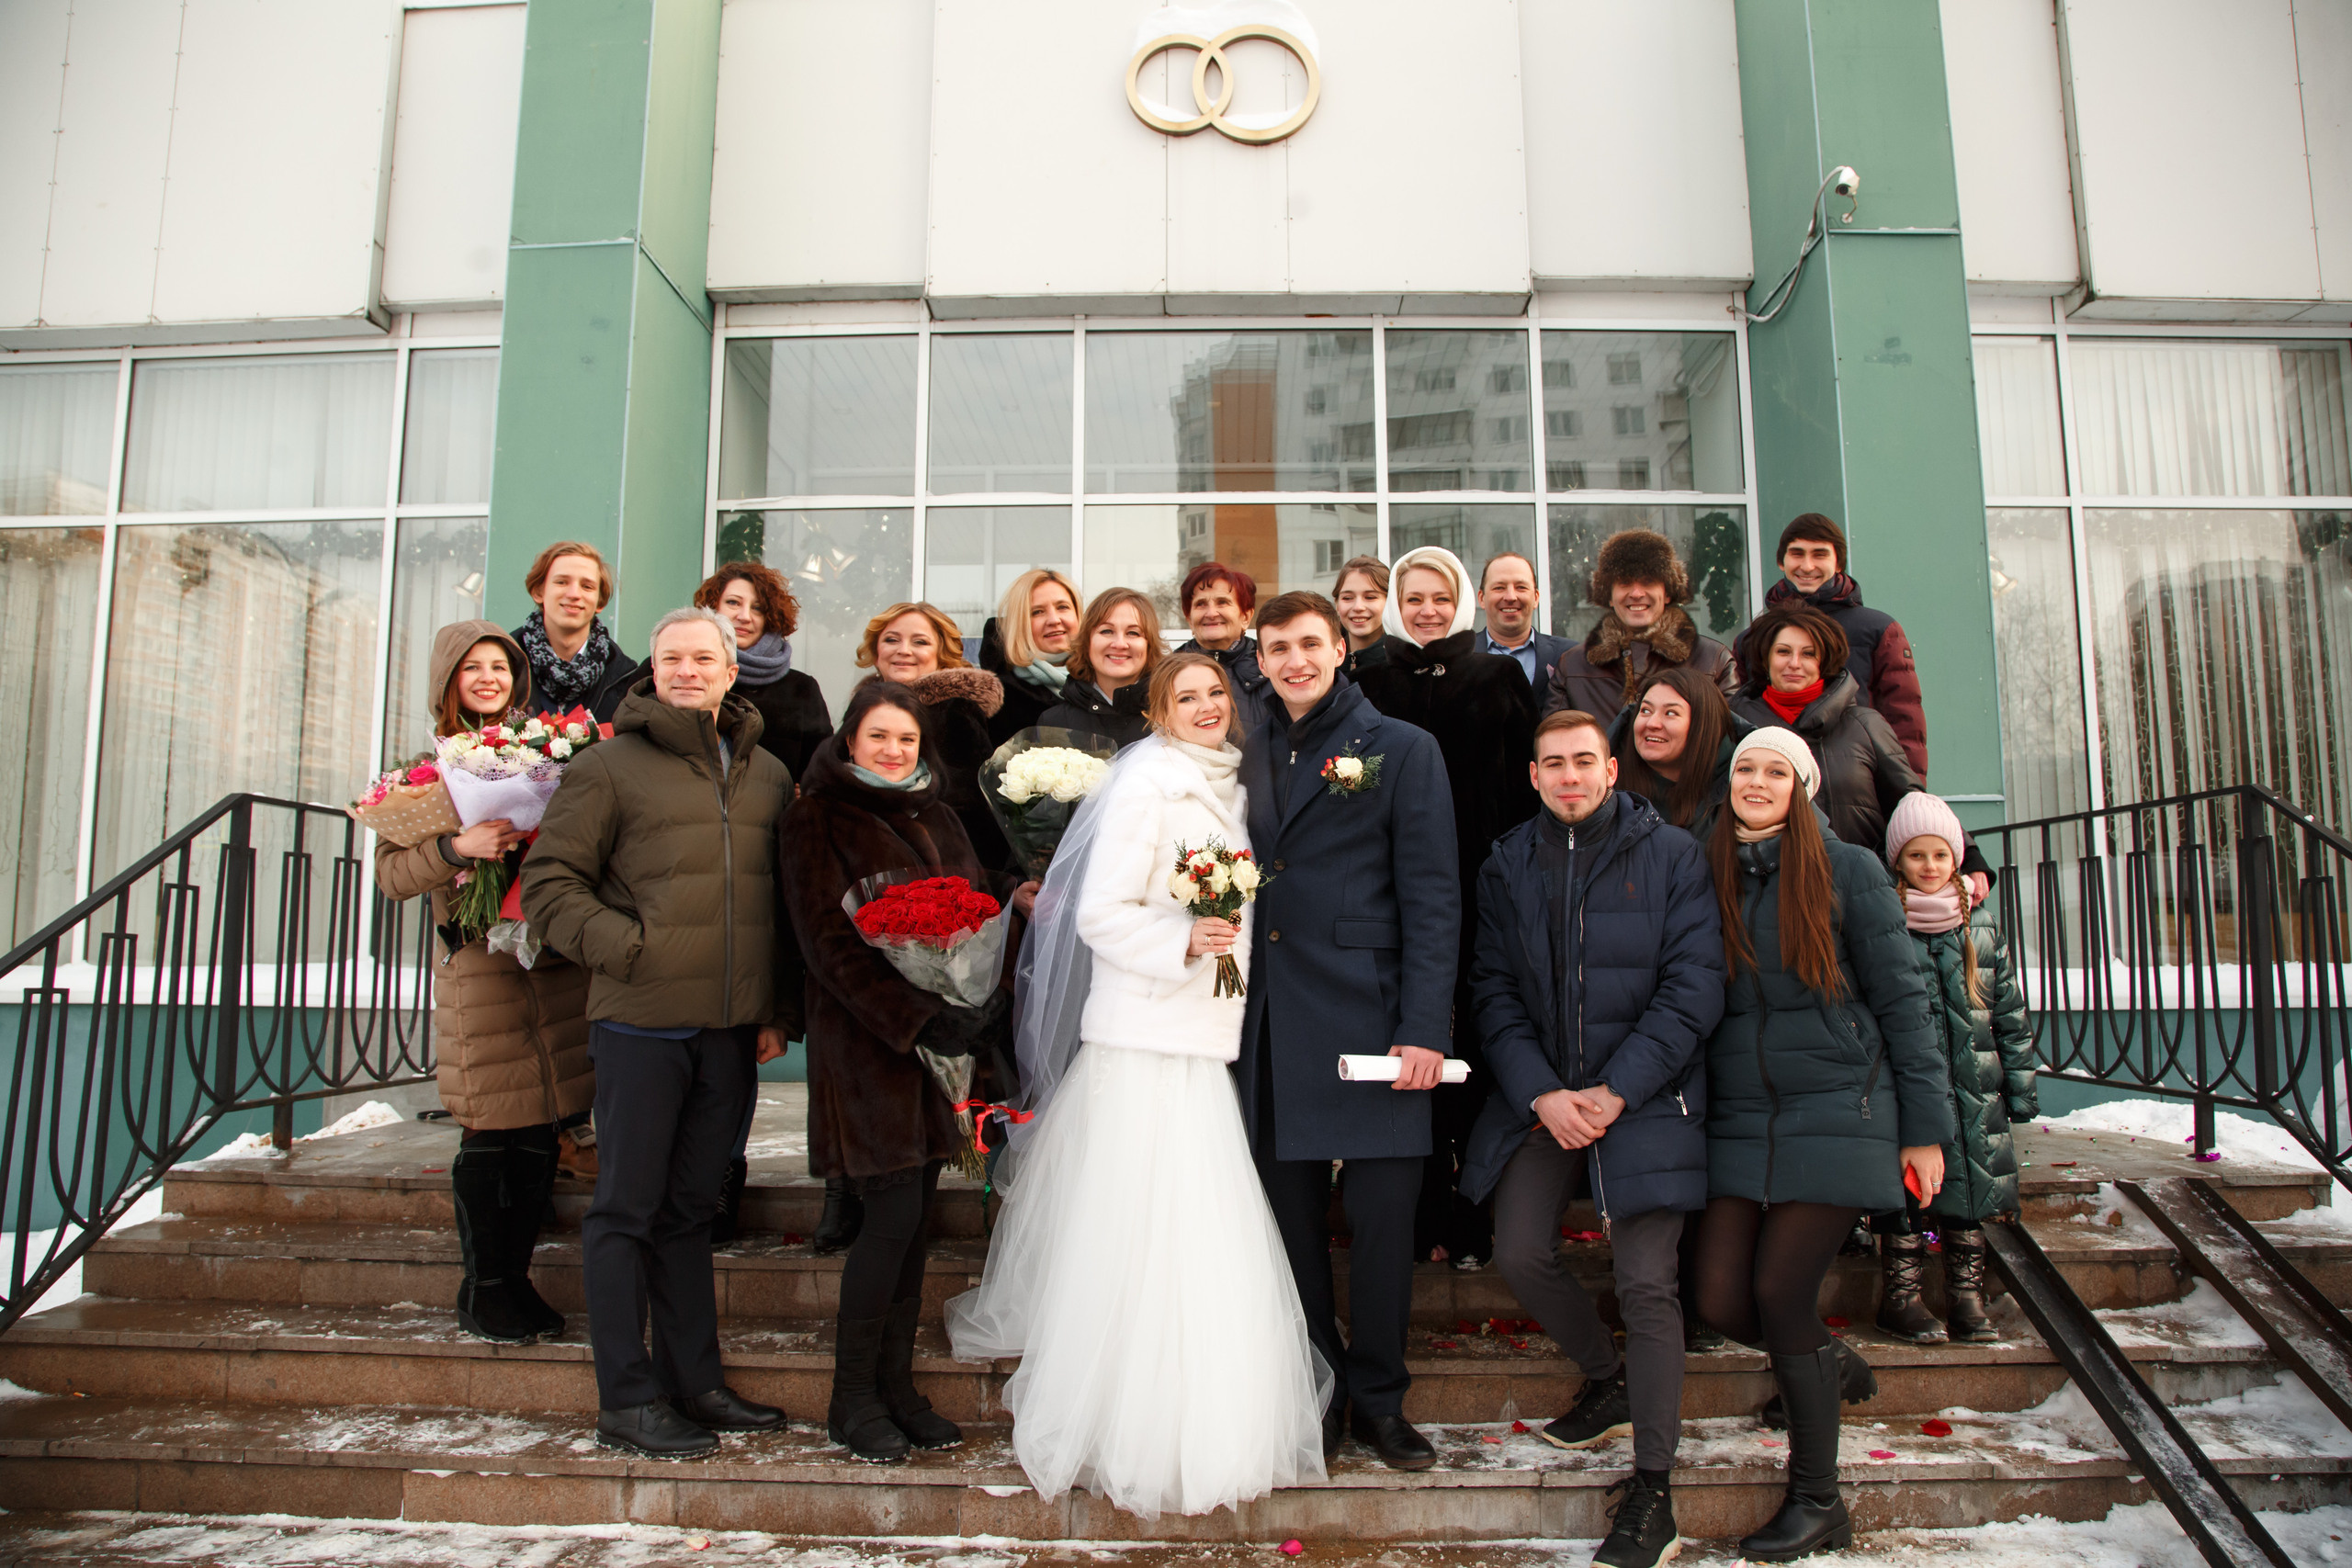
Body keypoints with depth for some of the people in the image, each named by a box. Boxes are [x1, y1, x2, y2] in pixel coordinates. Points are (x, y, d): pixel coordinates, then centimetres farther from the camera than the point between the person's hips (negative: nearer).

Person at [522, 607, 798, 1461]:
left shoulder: (767, 774, 12)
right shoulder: (609, 765, -1)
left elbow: (788, 900, 15)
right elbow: (548, 884, -3)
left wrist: (782, 1009, 10)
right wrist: (627, 945, -16)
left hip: (733, 1028, 5)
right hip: (641, 1021, -4)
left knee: (690, 1206, 14)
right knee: (626, 1209, 4)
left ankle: (694, 1381, 24)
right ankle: (627, 1398, 13)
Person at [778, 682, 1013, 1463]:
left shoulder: (937, 819, 18)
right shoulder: (818, 817, -2)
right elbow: (828, 939, -10)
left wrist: (985, 1004, -1)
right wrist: (916, 1018, -17)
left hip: (943, 1038, 6)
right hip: (867, 1038, -6)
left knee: (917, 1215, 7)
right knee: (894, 1214, -7)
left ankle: (895, 1384, 18)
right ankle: (852, 1398, 8)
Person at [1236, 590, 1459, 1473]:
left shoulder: (1401, 750, 3)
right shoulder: (1247, 758, 14)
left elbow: (1432, 897, -3)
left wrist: (1424, 1029, -11)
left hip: (1367, 1020, -3)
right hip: (1270, 1027, 4)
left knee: (1383, 1218, 2)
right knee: (1292, 1223, 9)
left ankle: (1378, 1400, 21)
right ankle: (1314, 1397, 25)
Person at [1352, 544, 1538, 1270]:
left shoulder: (1500, 676, 8)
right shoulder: (1372, 681, 10)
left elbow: (1526, 783, 5)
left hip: (1483, 881, 0)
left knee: (1476, 1044, 2)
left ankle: (1475, 1216, 13)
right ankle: (1420, 1216, 13)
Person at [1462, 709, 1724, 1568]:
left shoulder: (1671, 854, -2)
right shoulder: (1506, 866, 7)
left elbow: (1694, 985, -7)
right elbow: (1495, 989, 4)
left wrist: (1614, 1092, -13)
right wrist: (1542, 1094, -9)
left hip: (1645, 1097, -3)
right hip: (1539, 1095, 4)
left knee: (1646, 1283, -6)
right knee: (1521, 1254, 0)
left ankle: (1652, 1487, 9)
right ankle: (1609, 1380, 29)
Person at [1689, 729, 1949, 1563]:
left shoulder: (1847, 870, -1)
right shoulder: (1708, 875, 9)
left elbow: (1900, 999, 0)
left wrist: (1925, 1127, -2)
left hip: (1836, 1111, -4)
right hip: (1738, 1120, 4)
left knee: (1779, 1292, -7)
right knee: (1721, 1300, -3)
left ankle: (1816, 1501, 14)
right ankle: (1830, 1363, 32)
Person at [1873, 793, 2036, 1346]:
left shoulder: (1981, 925, 10)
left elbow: (2011, 1010, 13)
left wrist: (2021, 1086, 9)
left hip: (1974, 1088, 4)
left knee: (1972, 1187, 7)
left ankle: (1967, 1293, 19)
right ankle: (1901, 1295, 9)